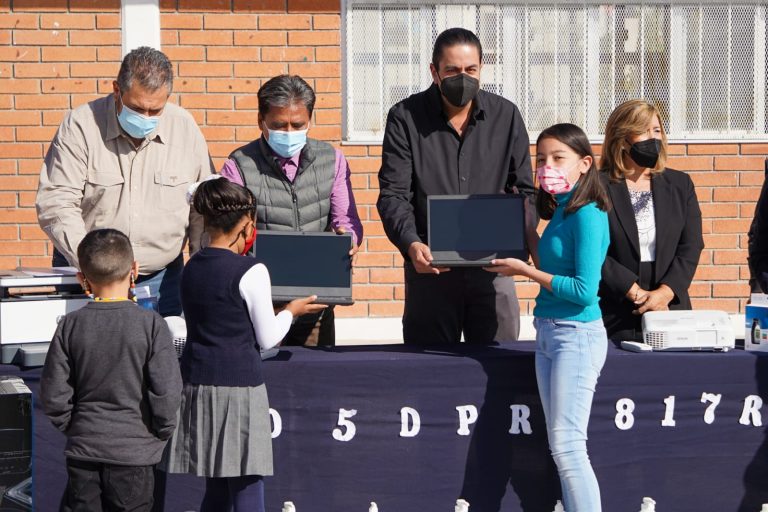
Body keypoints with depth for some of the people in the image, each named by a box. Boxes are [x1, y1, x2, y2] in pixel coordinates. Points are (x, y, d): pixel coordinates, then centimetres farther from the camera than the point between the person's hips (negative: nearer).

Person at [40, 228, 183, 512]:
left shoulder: (70, 325, -3)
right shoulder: (151, 324, -11)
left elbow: (53, 395, -1)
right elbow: (166, 391, -13)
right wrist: (162, 431, 4)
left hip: (82, 449, 2)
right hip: (134, 451, -2)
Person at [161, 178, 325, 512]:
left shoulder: (190, 269, 8)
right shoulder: (251, 272, -12)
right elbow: (267, 338, -6)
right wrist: (291, 311, 12)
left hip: (195, 384, 7)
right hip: (239, 386, -7)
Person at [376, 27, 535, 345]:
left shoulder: (506, 116, 4)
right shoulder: (406, 118, -2)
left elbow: (524, 189, 6)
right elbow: (393, 194, -7)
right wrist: (411, 244, -25)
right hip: (430, 266, -1)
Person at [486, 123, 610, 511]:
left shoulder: (588, 216, -15)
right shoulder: (561, 213, 11)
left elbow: (584, 291, -20)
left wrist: (525, 271, -16)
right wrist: (527, 231, 15)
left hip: (576, 334, -10)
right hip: (548, 331, 10)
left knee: (568, 446, -9)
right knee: (559, 447, 10)